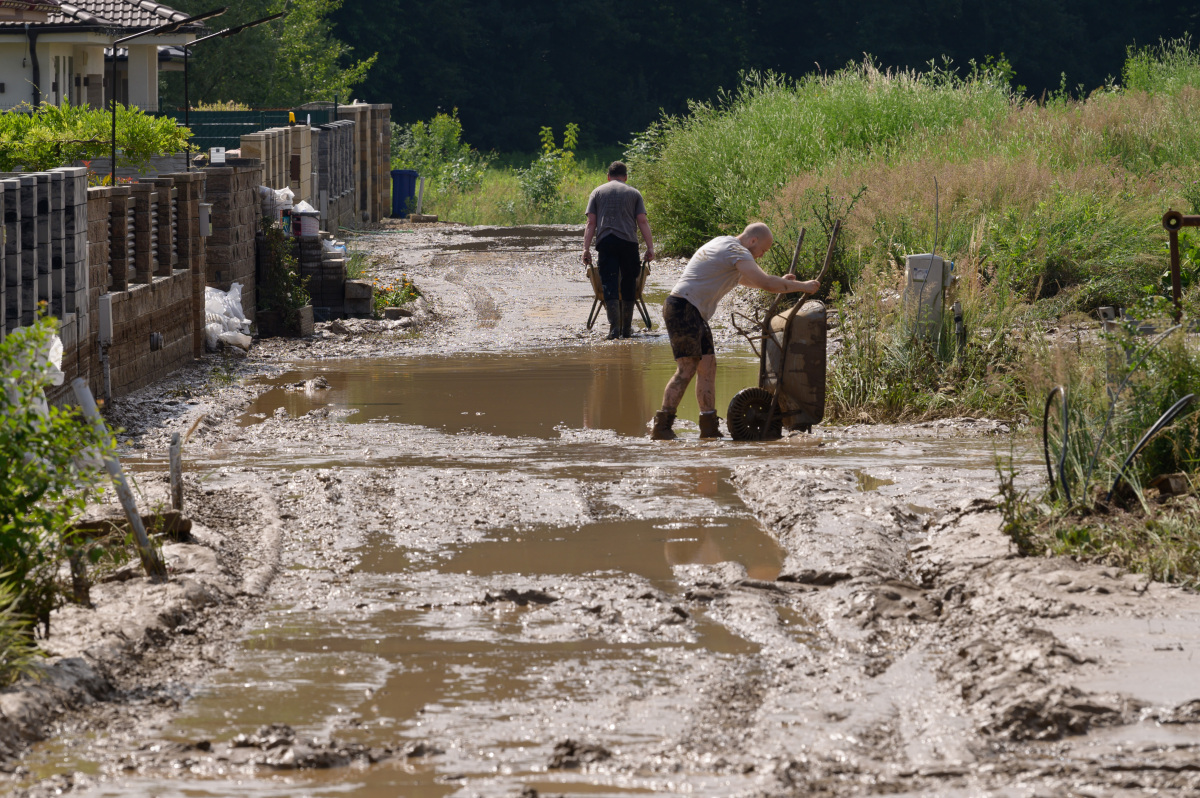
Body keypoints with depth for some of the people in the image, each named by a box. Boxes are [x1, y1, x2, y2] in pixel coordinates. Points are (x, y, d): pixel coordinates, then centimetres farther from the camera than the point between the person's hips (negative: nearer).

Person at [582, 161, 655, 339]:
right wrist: (650, 247, 4)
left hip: (605, 241, 0)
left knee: (610, 284, -5)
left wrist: (586, 249, 3)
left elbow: (591, 223, 6)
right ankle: (626, 328, 16)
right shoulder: (634, 193, 14)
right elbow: (642, 222, 5)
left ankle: (614, 327, -18)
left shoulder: (598, 192, 15)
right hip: (628, 241, 0)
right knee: (628, 285, 11)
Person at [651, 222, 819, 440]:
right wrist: (802, 286, -10)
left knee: (707, 366, 8)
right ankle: (661, 426, -18)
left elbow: (745, 279, 39)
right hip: (683, 309, -11)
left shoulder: (723, 244, 22)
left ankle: (709, 428, 7)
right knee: (686, 369, -15)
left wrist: (780, 282, 31)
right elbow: (765, 283, -20)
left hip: (695, 314, 11)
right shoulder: (736, 251, -11)